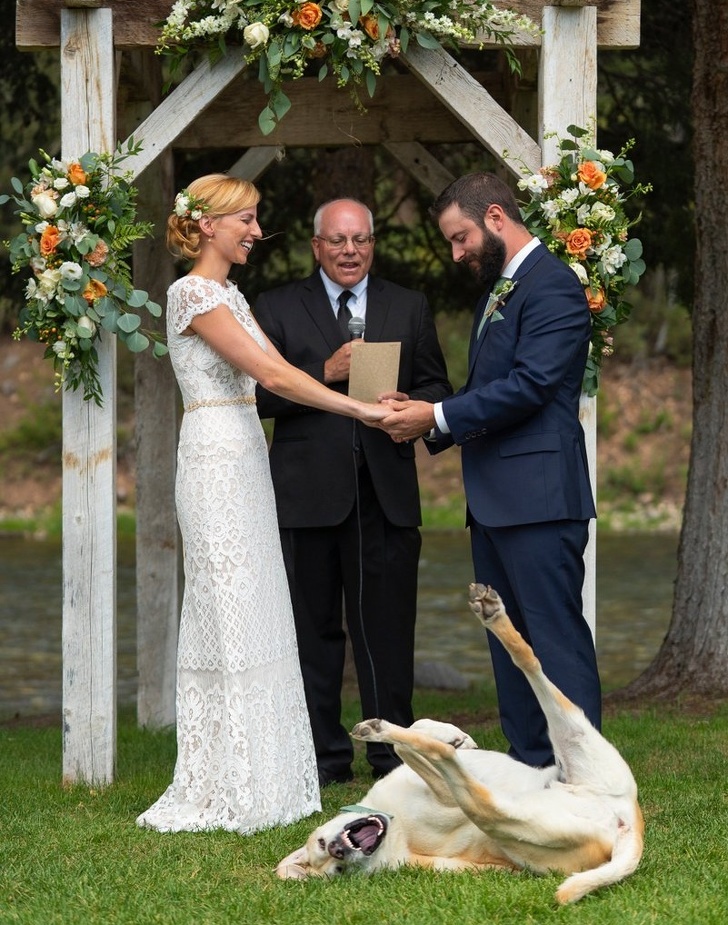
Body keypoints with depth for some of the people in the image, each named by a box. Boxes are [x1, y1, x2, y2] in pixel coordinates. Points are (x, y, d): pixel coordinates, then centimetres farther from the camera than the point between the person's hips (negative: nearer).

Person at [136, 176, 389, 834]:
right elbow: (271, 374, -18)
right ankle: (225, 788, -2)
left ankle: (260, 777, 13)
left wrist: (367, 401, 1)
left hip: (246, 459, 9)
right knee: (229, 614, -7)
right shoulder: (193, 293, -12)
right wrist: (359, 409, -18)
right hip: (216, 462, -9)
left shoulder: (230, 296, 18)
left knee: (255, 610, 9)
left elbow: (278, 373, 12)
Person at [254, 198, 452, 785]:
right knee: (314, 627, 3)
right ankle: (326, 754, 9)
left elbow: (437, 388, 13)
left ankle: (393, 752, 7)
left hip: (387, 493, 1)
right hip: (308, 491, -1)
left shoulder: (410, 308, 15)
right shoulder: (278, 309, 7)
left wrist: (411, 406, -10)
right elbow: (260, 395, -2)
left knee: (388, 626, 0)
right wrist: (325, 374, -14)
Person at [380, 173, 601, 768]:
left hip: (538, 495, -11)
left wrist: (437, 416, -15)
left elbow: (530, 385, -20)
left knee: (557, 637, -10)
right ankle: (532, 771, 15)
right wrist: (430, 425, 6)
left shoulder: (551, 284, -10)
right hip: (495, 498, 11)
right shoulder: (498, 290, 21)